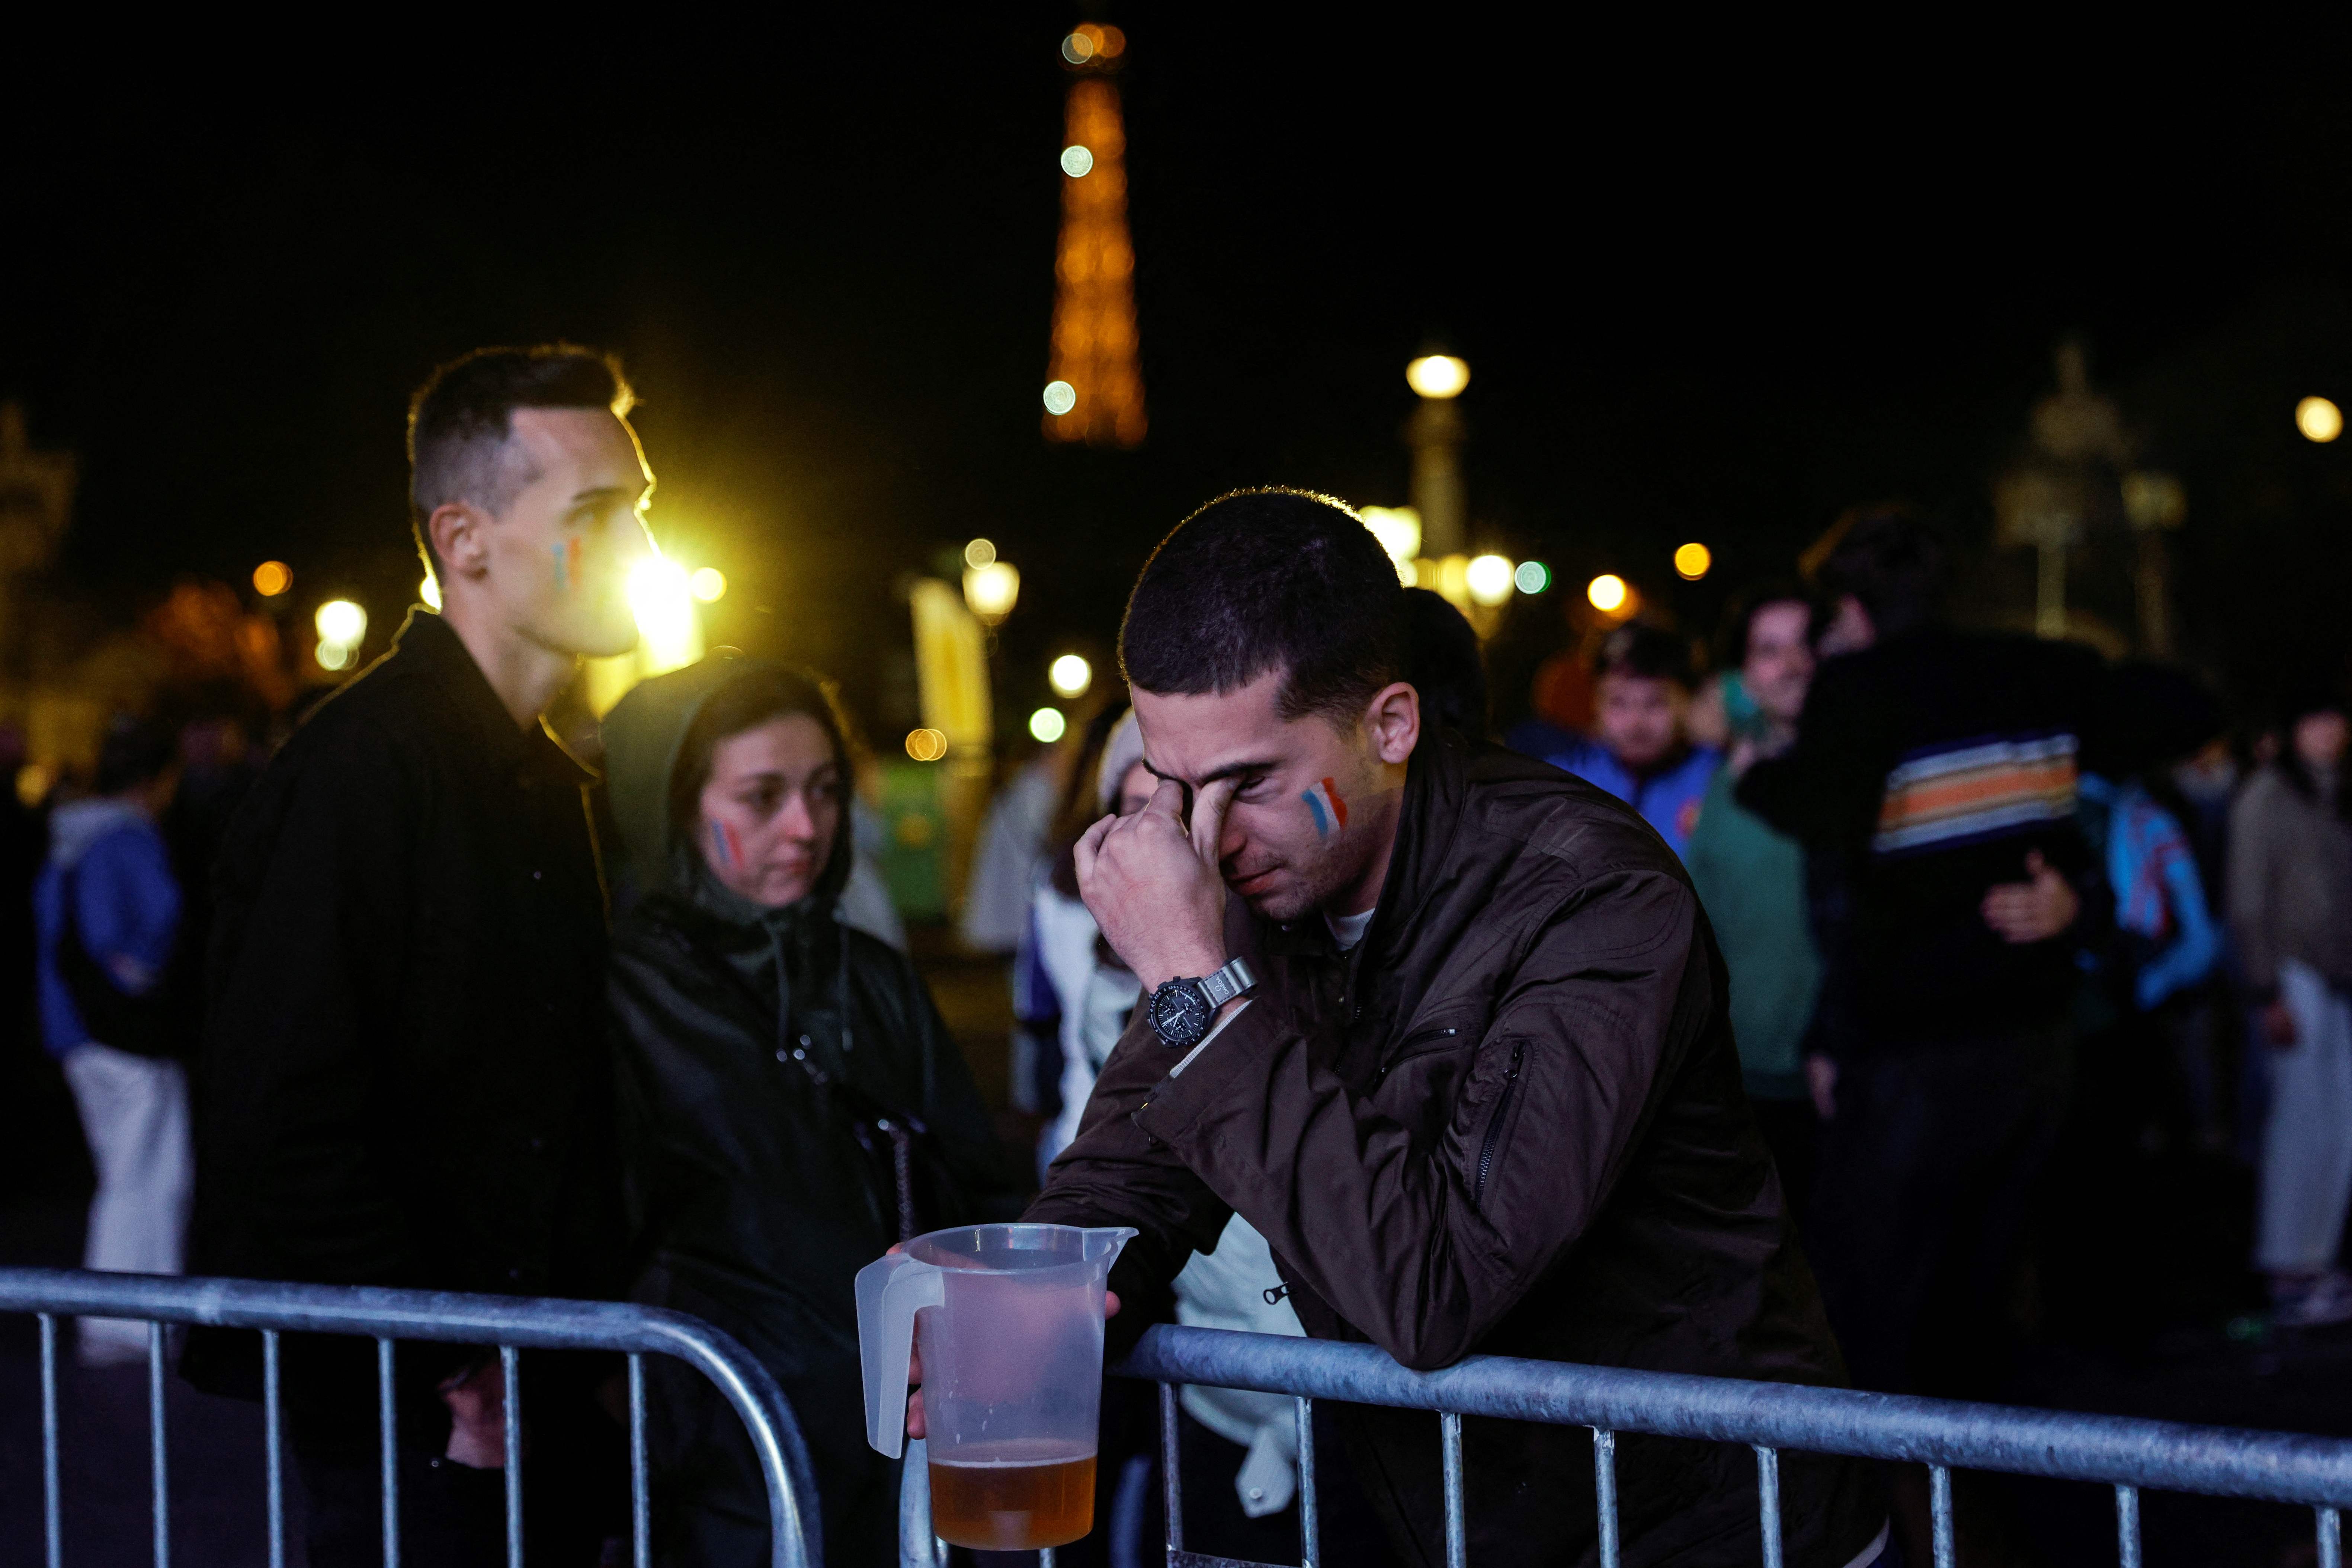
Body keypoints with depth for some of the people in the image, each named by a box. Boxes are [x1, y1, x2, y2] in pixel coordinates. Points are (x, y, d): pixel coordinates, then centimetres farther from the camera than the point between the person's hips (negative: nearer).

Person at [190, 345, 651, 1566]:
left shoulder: (545, 778, 14)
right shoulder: (360, 767, -16)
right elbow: (278, 1120, -22)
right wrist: (448, 1383, -18)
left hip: (540, 1406, 9)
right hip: (417, 1423, -8)